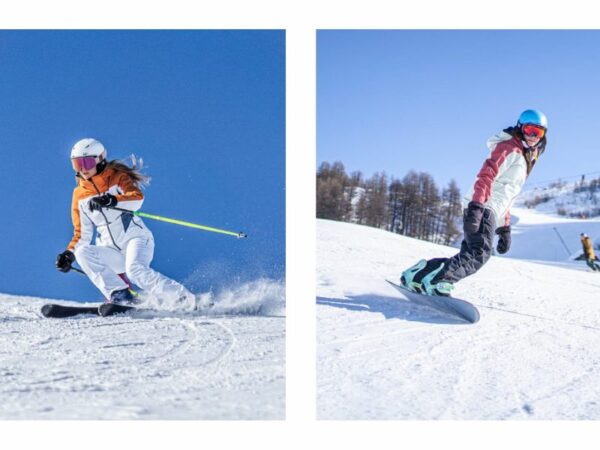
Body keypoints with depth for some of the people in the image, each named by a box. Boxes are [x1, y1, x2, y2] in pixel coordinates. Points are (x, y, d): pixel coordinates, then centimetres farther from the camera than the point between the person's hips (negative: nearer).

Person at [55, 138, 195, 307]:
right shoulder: (79, 195, 10)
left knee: (135, 270, -33)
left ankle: (183, 298, -20)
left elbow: (137, 198, -22)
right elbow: (83, 234, 14)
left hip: (136, 239, -5)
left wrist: (110, 200, -38)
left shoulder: (117, 178, -1)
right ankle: (120, 296, -22)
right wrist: (69, 254, -2)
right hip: (112, 251, 5)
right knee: (82, 252, -22)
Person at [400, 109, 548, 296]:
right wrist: (477, 205, -30)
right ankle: (434, 282, -34)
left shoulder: (523, 159, 30)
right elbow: (487, 174, -15)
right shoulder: (509, 148, 0)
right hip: (482, 207, -9)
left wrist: (505, 228, 27)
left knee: (470, 256, 0)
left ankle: (417, 274, -3)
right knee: (480, 253, -26)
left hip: (491, 210, 9)